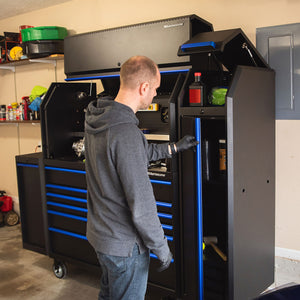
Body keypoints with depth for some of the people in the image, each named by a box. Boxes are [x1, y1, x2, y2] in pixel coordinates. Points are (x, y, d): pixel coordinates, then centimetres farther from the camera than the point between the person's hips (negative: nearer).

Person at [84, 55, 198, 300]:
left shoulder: (96, 120, 0)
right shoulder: (126, 133, -30)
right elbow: (141, 206, -27)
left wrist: (175, 147, 22)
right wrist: (162, 248, -14)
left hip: (99, 233, 9)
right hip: (124, 243, -8)